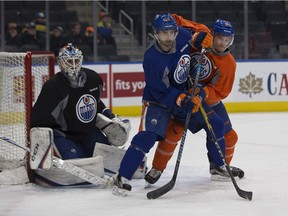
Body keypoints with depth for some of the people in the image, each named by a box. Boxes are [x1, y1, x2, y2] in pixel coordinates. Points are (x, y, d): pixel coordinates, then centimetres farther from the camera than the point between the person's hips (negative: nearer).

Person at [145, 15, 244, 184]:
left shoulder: (229, 64, -14)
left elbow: (220, 92, -18)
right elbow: (176, 21, -13)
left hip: (210, 99, 3)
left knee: (229, 136, 6)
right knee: (175, 130, -22)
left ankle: (221, 167, 32)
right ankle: (157, 168, -10)